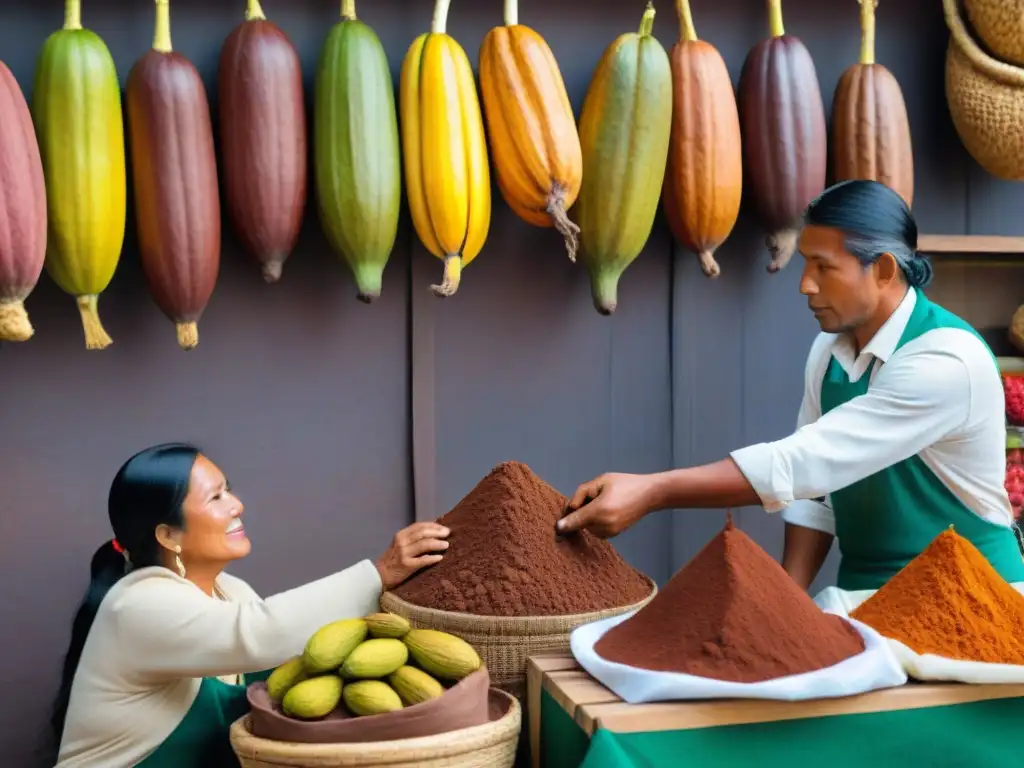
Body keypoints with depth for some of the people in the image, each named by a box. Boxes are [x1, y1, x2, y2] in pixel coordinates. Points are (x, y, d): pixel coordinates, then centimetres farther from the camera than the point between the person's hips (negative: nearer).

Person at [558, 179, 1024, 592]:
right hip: (864, 591, 5)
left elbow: (806, 463, -28)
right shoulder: (828, 350, 0)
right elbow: (811, 480, 3)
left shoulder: (947, 362, -22)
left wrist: (652, 492, -32)